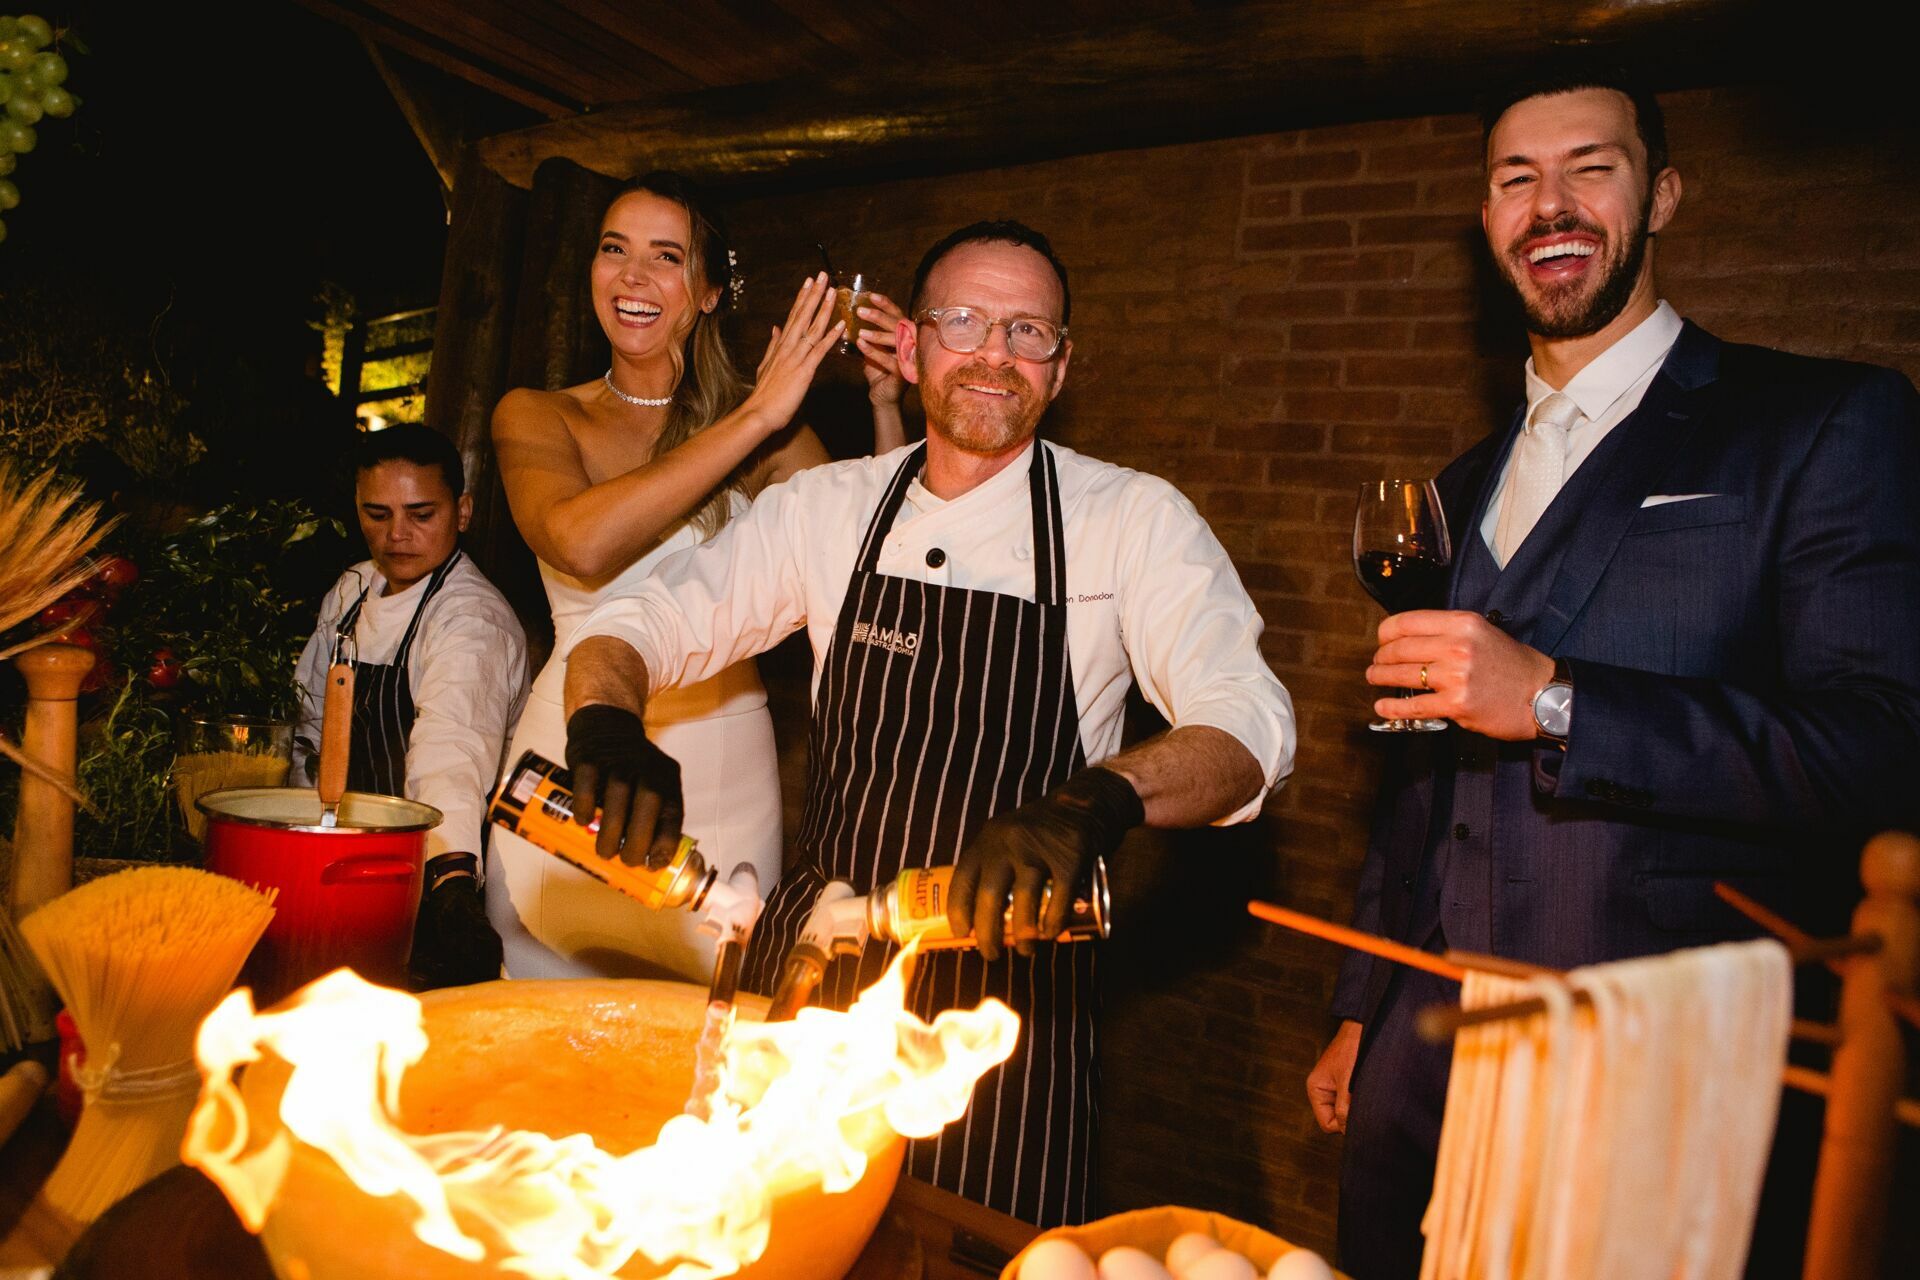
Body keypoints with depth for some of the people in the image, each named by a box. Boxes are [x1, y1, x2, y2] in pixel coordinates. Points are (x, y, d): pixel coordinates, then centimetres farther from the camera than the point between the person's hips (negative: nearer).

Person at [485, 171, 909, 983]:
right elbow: (580, 541, -21)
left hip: (721, 770, 1)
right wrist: (756, 417, -19)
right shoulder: (535, 417, 1)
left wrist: (885, 405, -10)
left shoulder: (763, 427, 3)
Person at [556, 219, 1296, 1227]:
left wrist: (1092, 803, -37)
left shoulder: (1135, 521, -7)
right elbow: (640, 624, 1)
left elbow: (1250, 725, -17)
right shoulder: (828, 507, 2)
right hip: (810, 957, 3)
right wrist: (607, 724, -23)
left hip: (1006, 987, -2)